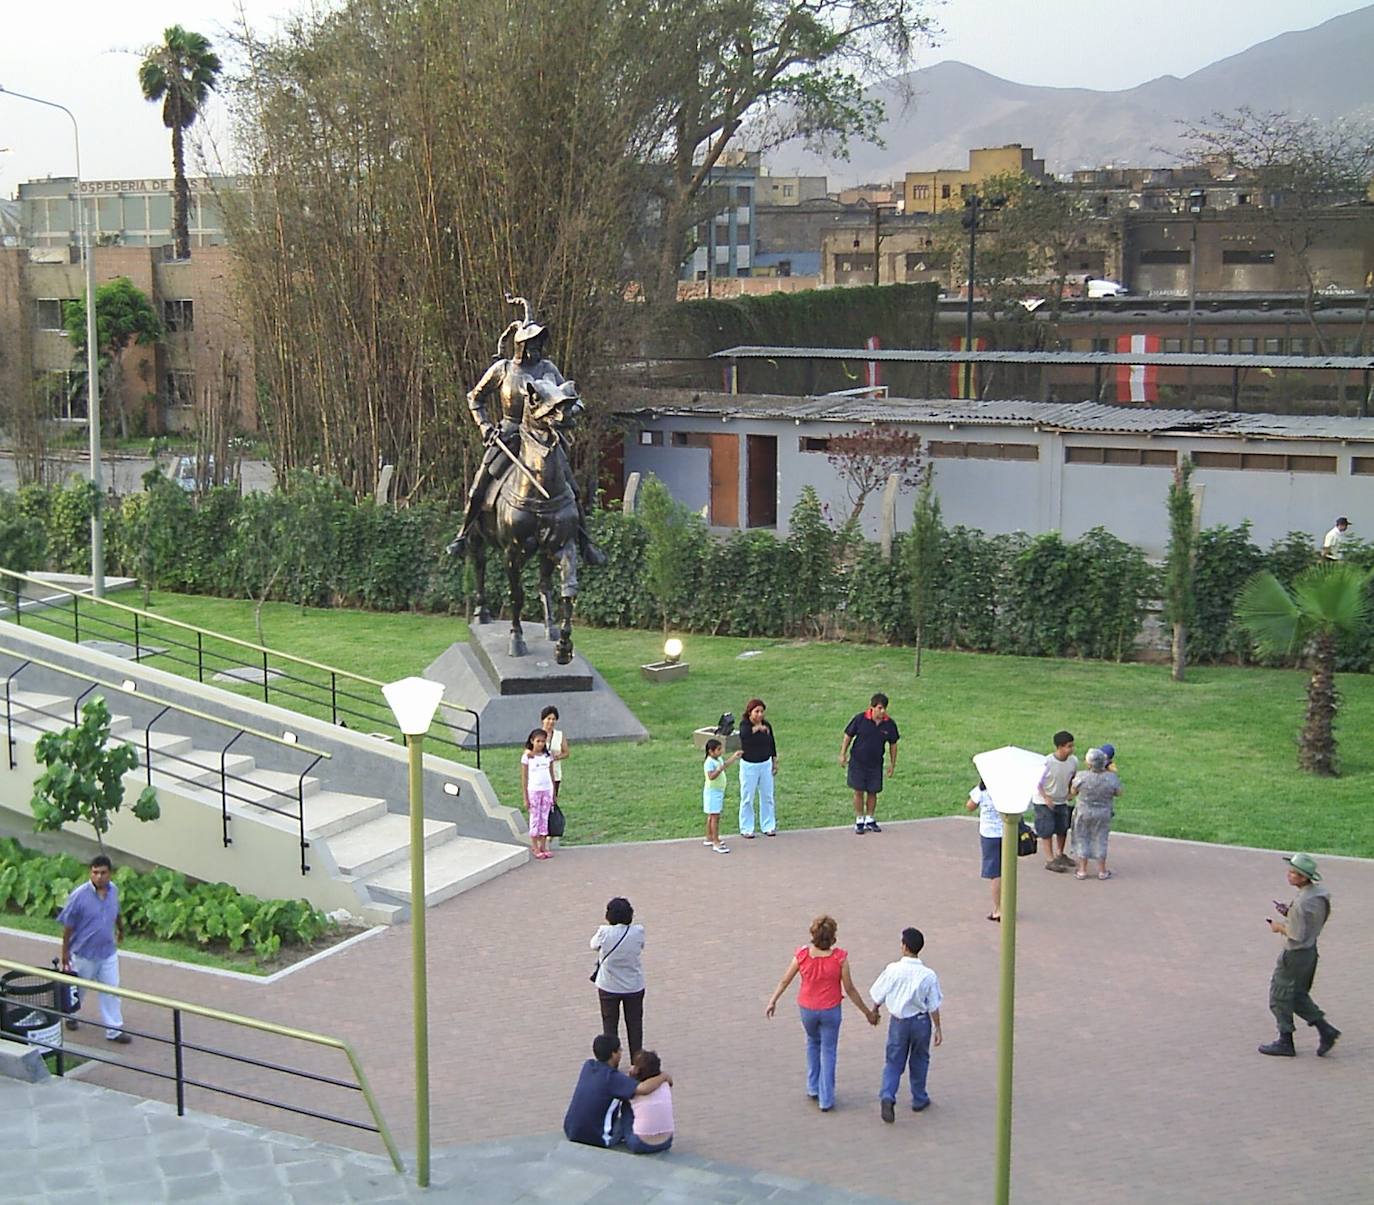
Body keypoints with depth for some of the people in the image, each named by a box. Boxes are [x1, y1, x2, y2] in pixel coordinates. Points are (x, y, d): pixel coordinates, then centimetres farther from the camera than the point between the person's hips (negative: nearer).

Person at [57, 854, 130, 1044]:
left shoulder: (113, 890, -6)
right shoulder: (79, 895, -22)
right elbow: (68, 925, -14)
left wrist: (121, 929, 30)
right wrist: (65, 952, -9)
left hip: (108, 952, 4)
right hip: (84, 953, -3)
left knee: (111, 991, 4)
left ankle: (114, 1030, 10)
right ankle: (70, 1015, 44)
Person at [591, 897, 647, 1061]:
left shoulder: (605, 932, -22)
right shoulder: (638, 932, -17)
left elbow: (594, 945, -2)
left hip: (609, 987, -1)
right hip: (634, 986, 1)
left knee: (609, 1023, 14)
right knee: (635, 1023, 16)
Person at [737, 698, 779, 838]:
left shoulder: (767, 725, -1)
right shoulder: (744, 725, -12)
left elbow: (772, 744, 11)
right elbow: (744, 734, -37)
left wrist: (775, 762, 13)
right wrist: (757, 728, -49)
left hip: (766, 764, 4)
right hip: (749, 766, -4)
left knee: (767, 797, 10)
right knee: (747, 799, 2)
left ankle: (768, 826, 22)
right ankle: (746, 829, 11)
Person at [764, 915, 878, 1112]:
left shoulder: (802, 954, -15)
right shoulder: (840, 958, -19)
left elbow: (785, 981, -3)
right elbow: (850, 989, -11)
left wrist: (772, 1002, 13)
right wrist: (867, 1012, 1)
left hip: (807, 1009, 2)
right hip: (830, 1010, -2)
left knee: (813, 1042, 29)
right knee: (828, 1051, 14)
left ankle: (813, 1088, 32)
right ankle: (826, 1100, 15)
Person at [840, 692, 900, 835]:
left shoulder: (889, 724, -8)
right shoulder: (860, 719, -14)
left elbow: (893, 744, 5)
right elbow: (848, 736, -2)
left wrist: (892, 764, 8)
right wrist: (843, 754, -3)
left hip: (876, 763, 2)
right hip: (857, 762, -2)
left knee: (872, 792, 9)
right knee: (859, 791, 2)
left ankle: (869, 819, 25)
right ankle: (859, 820, 15)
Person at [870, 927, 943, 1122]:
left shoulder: (893, 970, -17)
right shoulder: (928, 975, -16)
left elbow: (878, 995, -5)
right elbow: (934, 1006, -8)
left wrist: (875, 1010, 16)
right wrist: (937, 1029, 3)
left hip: (898, 1020, 0)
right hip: (921, 1020, 0)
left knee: (893, 1062, 10)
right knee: (919, 1060, 19)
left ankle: (887, 1096, -10)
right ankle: (919, 1100, 31)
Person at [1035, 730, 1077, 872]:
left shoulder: (1073, 761, -11)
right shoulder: (1047, 762, -26)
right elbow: (1038, 782, -16)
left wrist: (1071, 792, -1)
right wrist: (1046, 798, -20)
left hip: (1062, 801, 5)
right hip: (1044, 802, -5)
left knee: (1062, 829, 14)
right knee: (1047, 831, -2)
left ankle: (1060, 855, 33)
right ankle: (1050, 860, 4)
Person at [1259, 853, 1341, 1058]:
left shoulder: (1303, 902, -28)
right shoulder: (1318, 893, 2)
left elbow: (1298, 934, -25)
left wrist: (1279, 927, -9)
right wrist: (1288, 913, 5)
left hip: (1296, 954, -9)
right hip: (1310, 950, 9)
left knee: (1280, 997, 7)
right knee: (1298, 995, 22)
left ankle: (1285, 1042, 17)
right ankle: (1325, 1030, 18)